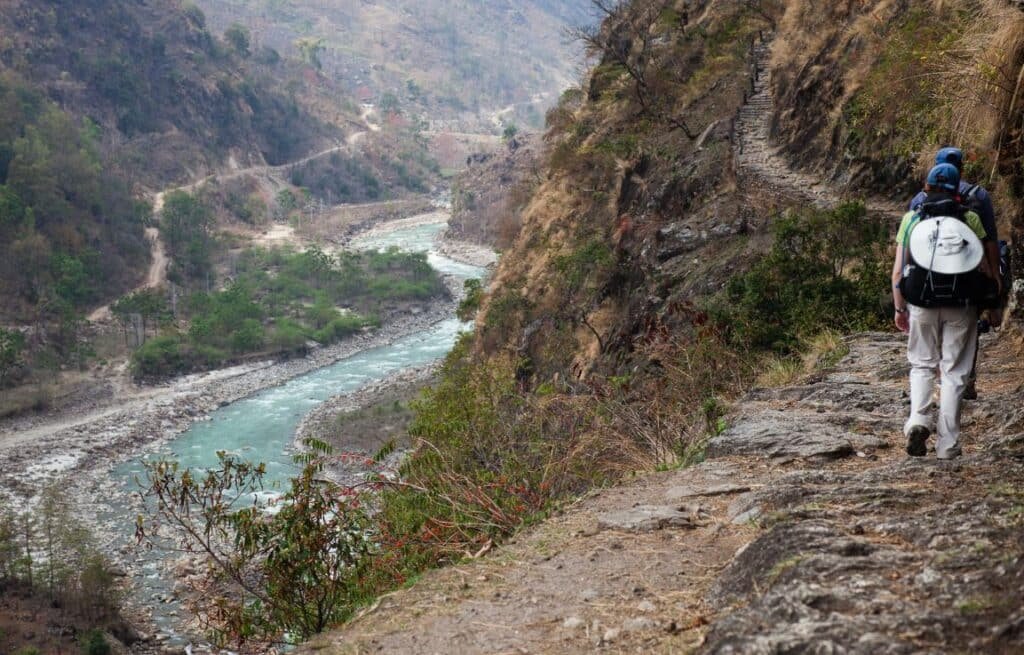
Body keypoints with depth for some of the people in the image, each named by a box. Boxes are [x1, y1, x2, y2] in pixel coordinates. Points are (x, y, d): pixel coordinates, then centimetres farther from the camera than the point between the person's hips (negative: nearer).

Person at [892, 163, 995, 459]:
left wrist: (899, 308, 8)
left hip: (922, 304, 1)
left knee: (922, 364, 17)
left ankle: (918, 419, -6)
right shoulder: (970, 219, -2)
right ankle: (948, 443, 8)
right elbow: (984, 267, -3)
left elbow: (898, 271, -1)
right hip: (961, 306, -1)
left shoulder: (911, 219, 1)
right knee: (954, 371, 7)